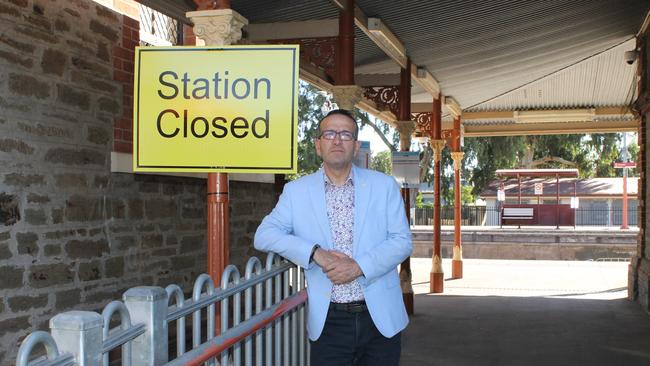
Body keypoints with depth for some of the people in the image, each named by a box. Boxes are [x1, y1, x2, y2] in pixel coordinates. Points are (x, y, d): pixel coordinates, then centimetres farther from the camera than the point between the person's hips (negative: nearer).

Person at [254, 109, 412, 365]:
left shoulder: (384, 185, 4)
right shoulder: (296, 191, 4)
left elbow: (402, 240, 0)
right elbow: (264, 235, -3)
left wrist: (359, 266, -16)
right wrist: (315, 253, -17)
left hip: (380, 318, 1)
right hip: (328, 322, 0)